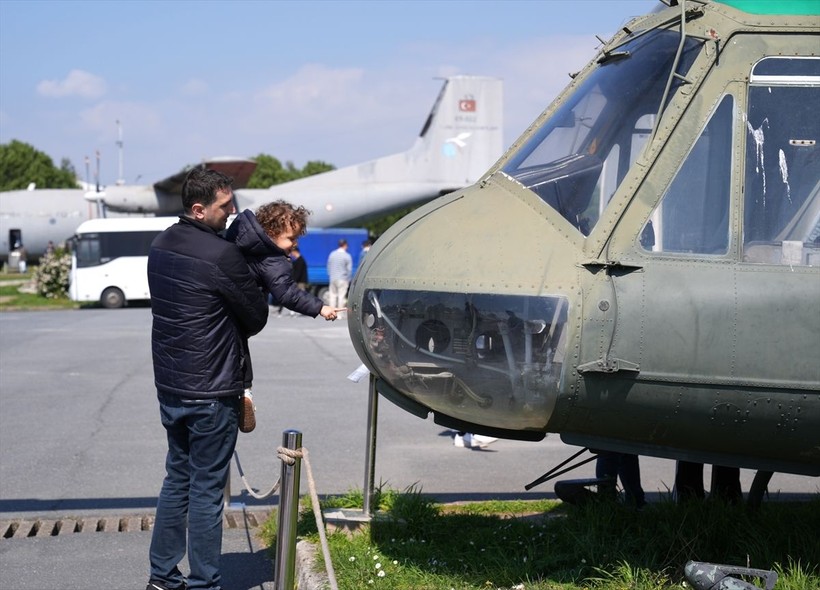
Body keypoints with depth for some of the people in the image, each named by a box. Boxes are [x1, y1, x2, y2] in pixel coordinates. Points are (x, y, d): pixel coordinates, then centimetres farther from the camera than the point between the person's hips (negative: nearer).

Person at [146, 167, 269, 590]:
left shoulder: (161, 246, 6)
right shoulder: (221, 256, -19)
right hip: (211, 392, -8)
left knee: (177, 478, 18)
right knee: (206, 490, 1)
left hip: (169, 385, 8)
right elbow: (256, 317, -8)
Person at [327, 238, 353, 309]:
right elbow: (349, 269, -7)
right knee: (341, 296, -1)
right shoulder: (347, 256, -9)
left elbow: (328, 267, 10)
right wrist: (348, 279, 5)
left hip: (332, 279, 4)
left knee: (332, 295, 10)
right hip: (342, 279, -4)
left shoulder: (332, 254, 4)